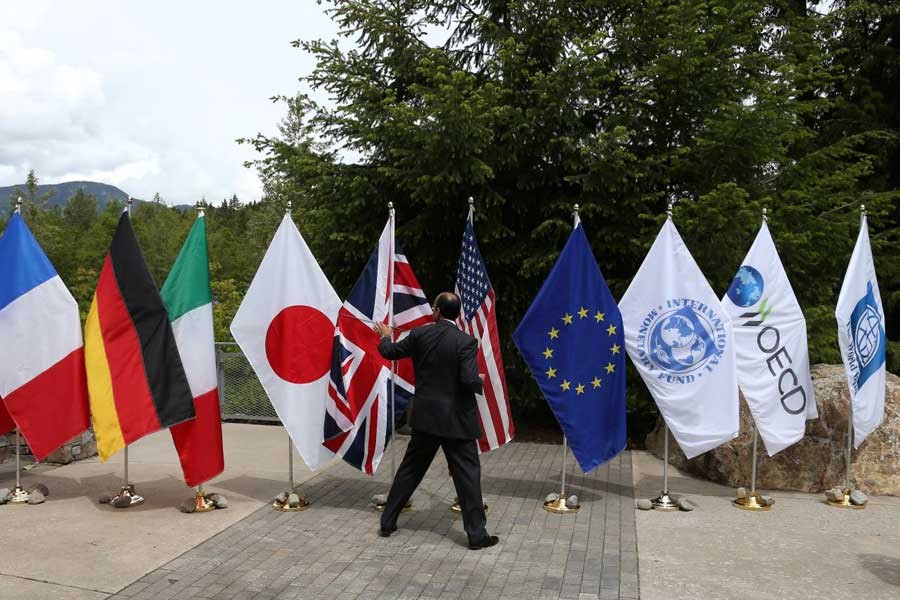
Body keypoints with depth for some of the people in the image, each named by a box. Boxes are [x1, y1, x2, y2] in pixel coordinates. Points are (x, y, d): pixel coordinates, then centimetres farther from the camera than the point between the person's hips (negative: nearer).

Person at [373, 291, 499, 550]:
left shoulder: (420, 334, -2)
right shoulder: (466, 341, -14)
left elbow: (390, 352, 10)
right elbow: (469, 381, -21)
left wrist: (385, 337, 31)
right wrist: (481, 381, 2)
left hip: (425, 416, 4)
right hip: (456, 419, -4)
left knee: (410, 469, 17)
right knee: (468, 473, 4)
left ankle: (387, 522, 26)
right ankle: (477, 533, 9)